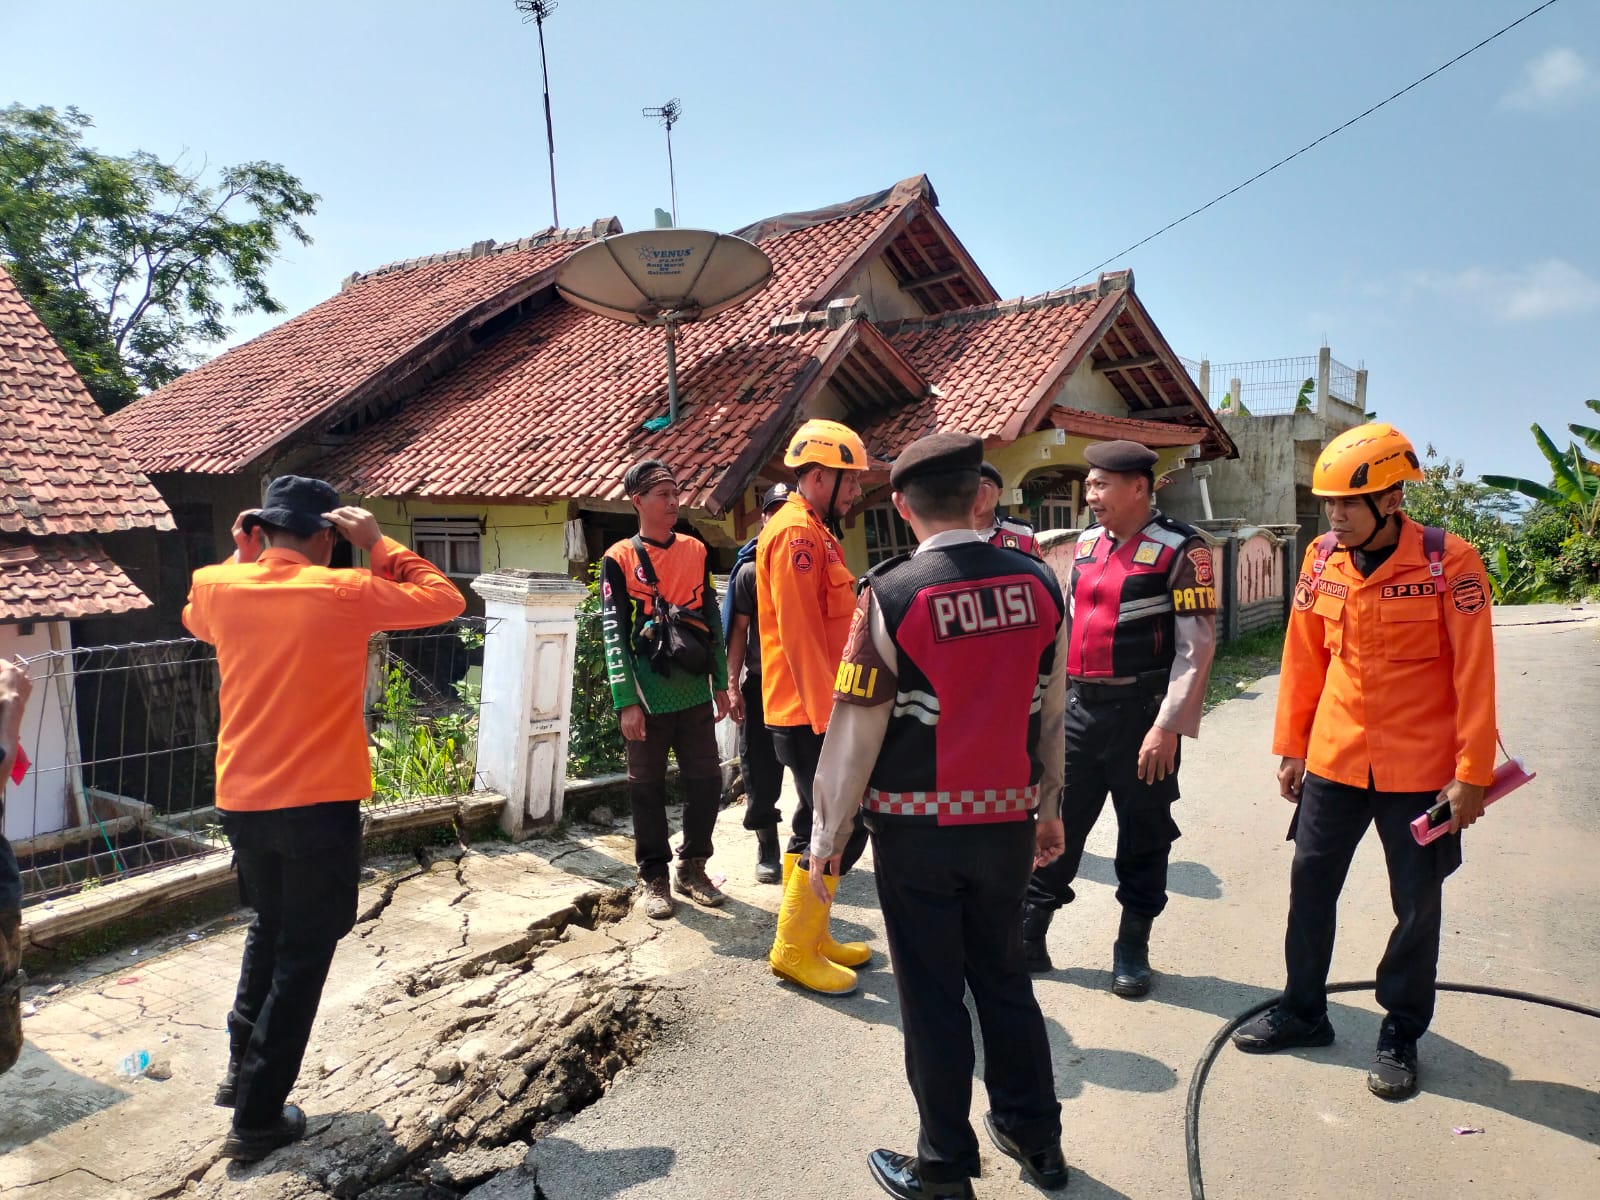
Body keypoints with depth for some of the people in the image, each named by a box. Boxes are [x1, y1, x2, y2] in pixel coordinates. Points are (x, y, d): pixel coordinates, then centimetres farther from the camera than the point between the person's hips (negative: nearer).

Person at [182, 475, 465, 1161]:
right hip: (320, 805, -5)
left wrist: (241, 556, 12)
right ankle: (258, 1118, 15)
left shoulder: (216, 587, -2)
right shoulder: (345, 594, -15)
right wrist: (379, 544, -3)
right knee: (303, 953, 8)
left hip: (240, 802, 5)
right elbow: (446, 600, -5)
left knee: (269, 927, 27)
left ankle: (242, 1067, 35)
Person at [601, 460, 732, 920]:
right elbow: (614, 634, -7)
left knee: (706, 781, 7)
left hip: (695, 692, 4)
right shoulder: (619, 560, -3)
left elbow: (713, 621, 12)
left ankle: (693, 868, 25)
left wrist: (721, 684, 10)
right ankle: (654, 877, 21)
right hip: (649, 698, -3)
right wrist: (626, 701, -12)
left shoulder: (696, 552, 9)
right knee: (647, 788, 7)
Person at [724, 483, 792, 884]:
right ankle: (767, 850, 20)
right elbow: (739, 630, 2)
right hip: (760, 683, 0)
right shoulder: (749, 570, 4)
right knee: (760, 771, 4)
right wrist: (733, 686, -4)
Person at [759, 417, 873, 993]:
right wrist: (829, 715, -21)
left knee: (818, 824, 16)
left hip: (816, 709, 11)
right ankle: (794, 949, 5)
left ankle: (809, 936, 27)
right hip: (811, 712, -11)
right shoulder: (797, 533, -15)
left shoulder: (814, 531, 18)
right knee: (842, 828, -6)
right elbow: (799, 634, -21)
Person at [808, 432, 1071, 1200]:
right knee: (1004, 974, 21)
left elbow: (855, 729, -13)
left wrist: (828, 836, -3)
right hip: (1007, 821, 4)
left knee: (932, 993, 10)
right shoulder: (1037, 584, -3)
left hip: (917, 829, -4)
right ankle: (1035, 1136, 37)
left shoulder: (891, 595, -15)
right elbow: (1052, 712, 5)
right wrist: (1050, 808, 17)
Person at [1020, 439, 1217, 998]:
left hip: (1140, 714, -5)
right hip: (1077, 707, 6)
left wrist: (1168, 726, -17)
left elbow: (1196, 645, -13)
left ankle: (1132, 948, 25)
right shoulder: (1086, 543, 10)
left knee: (1142, 835, 9)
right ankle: (1027, 934, 20)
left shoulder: (1179, 550, -10)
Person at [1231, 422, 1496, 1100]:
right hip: (1334, 759, 4)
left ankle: (1400, 1035, 28)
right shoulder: (1321, 560, -1)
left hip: (1419, 769, -4)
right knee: (1310, 884, 11)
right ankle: (1302, 1011, 29)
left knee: (1417, 904, 9)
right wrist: (1289, 747, 7)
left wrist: (1472, 773, -13)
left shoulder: (1450, 562, -13)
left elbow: (1475, 674, -12)